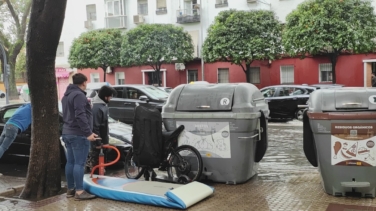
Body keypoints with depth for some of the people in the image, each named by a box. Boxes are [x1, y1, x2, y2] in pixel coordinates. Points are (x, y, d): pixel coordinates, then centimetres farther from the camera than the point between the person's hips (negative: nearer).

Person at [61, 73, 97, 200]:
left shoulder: (67, 95, 18)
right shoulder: (79, 95, -14)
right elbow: (80, 116, -23)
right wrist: (88, 132, -23)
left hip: (68, 132, 10)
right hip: (78, 134, -10)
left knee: (70, 162, 12)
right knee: (79, 163, -8)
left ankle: (70, 189, 18)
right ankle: (79, 191, -6)